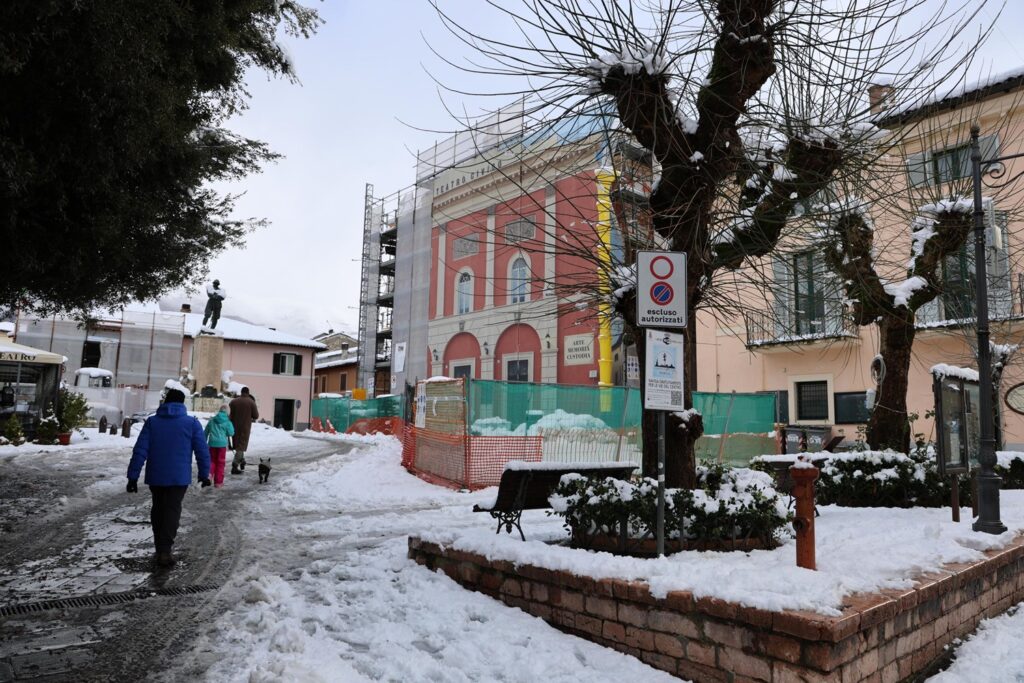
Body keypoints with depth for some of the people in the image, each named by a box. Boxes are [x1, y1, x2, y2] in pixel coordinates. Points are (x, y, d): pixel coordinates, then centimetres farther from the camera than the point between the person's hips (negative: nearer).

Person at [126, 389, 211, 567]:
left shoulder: (152, 422, 3)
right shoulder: (192, 422, -2)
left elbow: (140, 450, -3)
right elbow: (202, 451, -2)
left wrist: (133, 476, -1)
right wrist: (204, 474, 7)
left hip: (155, 477, 3)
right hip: (179, 477, -2)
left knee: (158, 510, 17)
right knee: (172, 510, 2)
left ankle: (159, 548, 23)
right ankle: (164, 551, -8)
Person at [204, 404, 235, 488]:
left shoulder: (212, 420, 8)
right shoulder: (227, 422, -3)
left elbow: (205, 432, 13)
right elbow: (231, 433, -5)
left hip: (212, 443, 3)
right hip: (222, 443, -2)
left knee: (212, 460, 17)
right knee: (220, 463, 7)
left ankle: (209, 473, -13)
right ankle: (218, 482, 11)